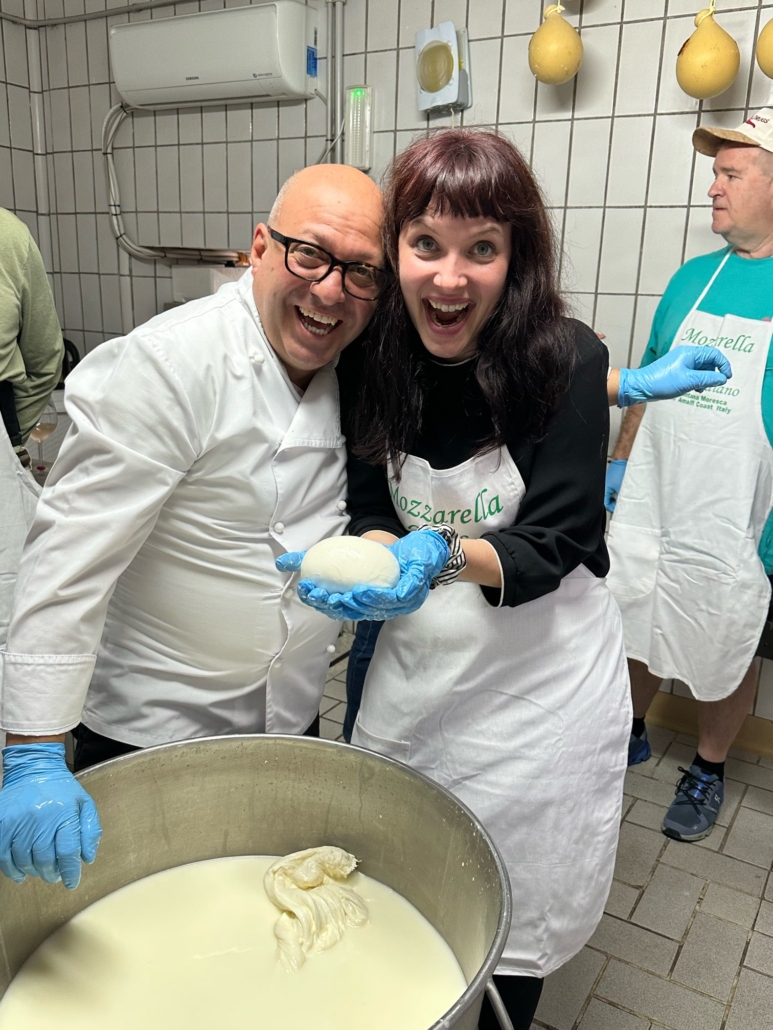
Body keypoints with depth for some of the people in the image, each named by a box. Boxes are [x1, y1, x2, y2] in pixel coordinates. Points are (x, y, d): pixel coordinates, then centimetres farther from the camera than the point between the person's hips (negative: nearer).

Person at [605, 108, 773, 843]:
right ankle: (630, 736, 43)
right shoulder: (695, 277, 7)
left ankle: (708, 772, 37)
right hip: (649, 507, 5)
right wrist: (619, 462, 10)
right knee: (634, 632, 18)